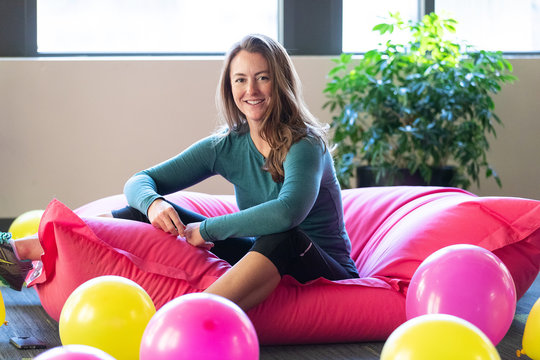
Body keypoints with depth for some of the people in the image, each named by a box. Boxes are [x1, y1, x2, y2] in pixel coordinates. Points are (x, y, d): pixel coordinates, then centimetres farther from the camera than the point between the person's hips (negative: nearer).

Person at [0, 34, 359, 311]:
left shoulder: (305, 145, -17)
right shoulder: (226, 146, 1)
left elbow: (289, 213, -37)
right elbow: (140, 181, 3)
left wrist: (205, 230, -29)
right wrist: (152, 203, -23)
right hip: (259, 260, 6)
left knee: (283, 237, -40)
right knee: (155, 209, -3)